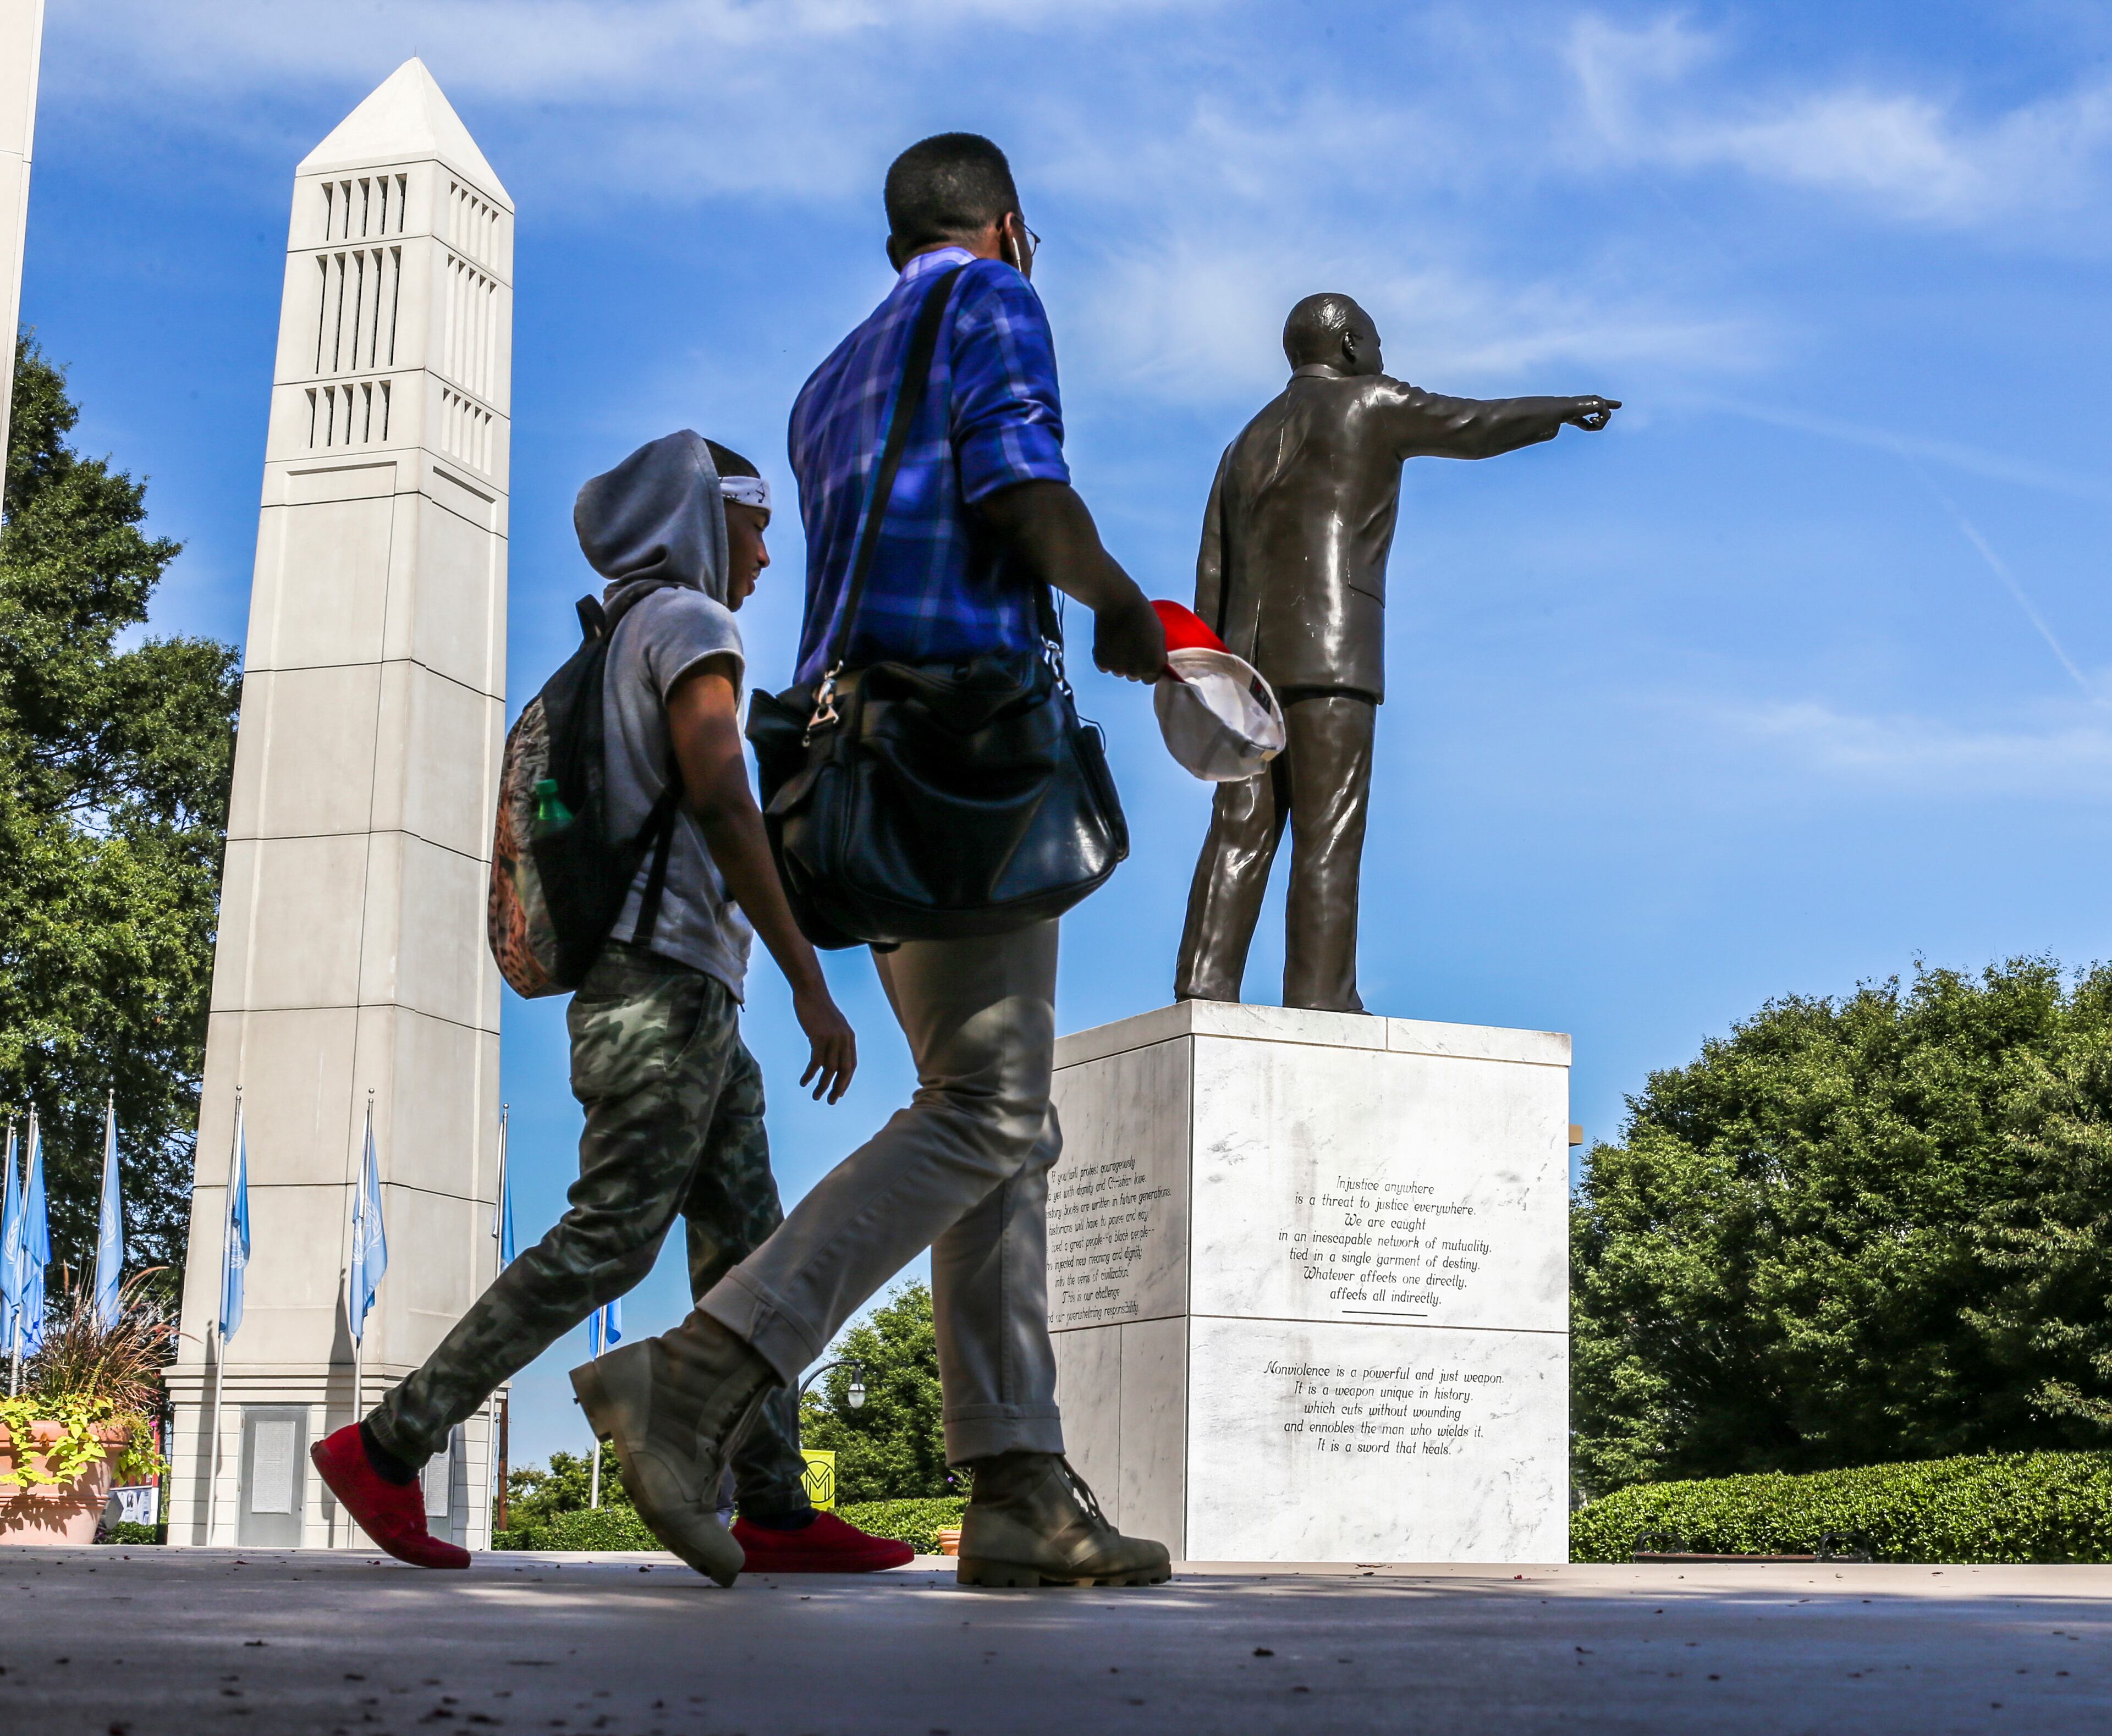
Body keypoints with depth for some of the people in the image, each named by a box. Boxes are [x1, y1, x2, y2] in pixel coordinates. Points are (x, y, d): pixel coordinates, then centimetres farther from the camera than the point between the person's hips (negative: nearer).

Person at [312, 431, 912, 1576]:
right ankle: (387, 1449, -10)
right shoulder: (688, 623, -3)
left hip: (688, 1005, 10)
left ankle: (776, 1512, -3)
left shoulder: (611, 657, 26)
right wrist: (812, 984, -18)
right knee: (606, 1241, -12)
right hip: (669, 979, -10)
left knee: (745, 1247, 3)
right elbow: (719, 798, -17)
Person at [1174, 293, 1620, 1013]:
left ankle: (1205, 987, -13)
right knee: (1328, 831, -10)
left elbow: (1212, 581, 16)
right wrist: (1564, 409, 31)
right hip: (1327, 653, -6)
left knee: (1243, 832, -2)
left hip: (1252, 657, 6)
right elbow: (1478, 426, 15)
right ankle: (1320, 995, -17)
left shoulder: (1247, 445, 24)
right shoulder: (1367, 404, 6)